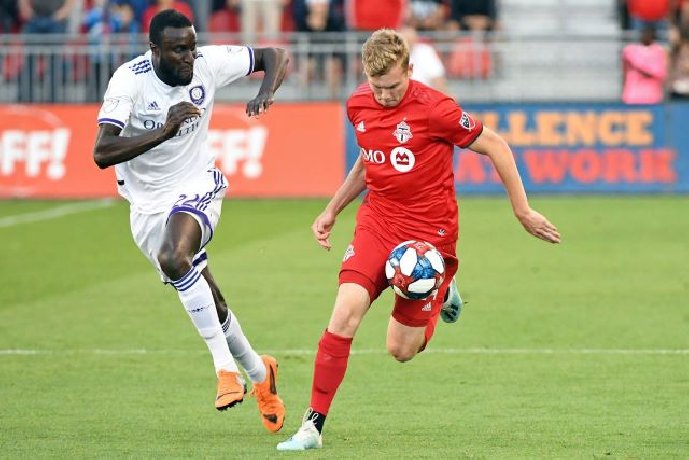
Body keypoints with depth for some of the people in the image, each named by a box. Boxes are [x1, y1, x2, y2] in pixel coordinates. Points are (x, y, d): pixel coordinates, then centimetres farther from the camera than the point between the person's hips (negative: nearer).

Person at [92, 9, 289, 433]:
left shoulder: (208, 63, -13)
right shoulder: (130, 80, -20)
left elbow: (275, 56, 1)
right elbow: (102, 153, -29)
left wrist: (266, 92, -20)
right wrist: (164, 131, -38)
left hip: (197, 187, -1)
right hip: (147, 203, 1)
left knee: (174, 258, -33)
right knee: (209, 304, 8)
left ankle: (226, 366, -27)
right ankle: (258, 372, 33)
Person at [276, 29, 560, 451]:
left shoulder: (433, 108, -18)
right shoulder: (358, 106, 1)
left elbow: (496, 147, -8)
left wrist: (523, 212, -5)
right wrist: (332, 211, 21)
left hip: (429, 231, -4)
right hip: (377, 222, 4)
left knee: (401, 349, 0)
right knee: (345, 313, -18)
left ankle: (441, 294, 33)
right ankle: (313, 426, -10)